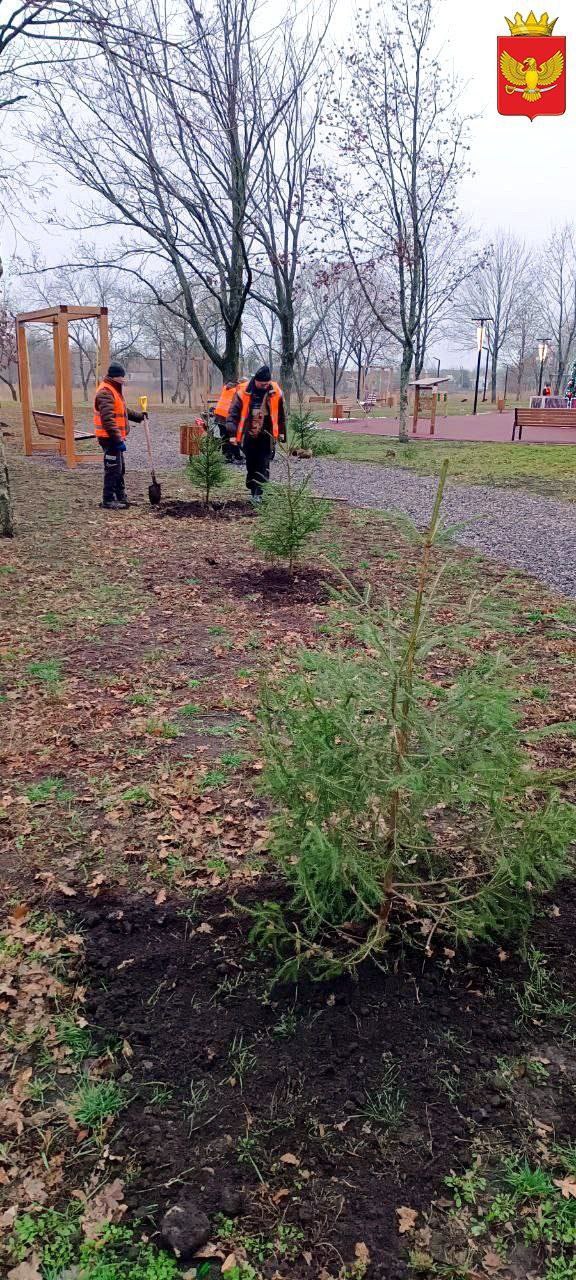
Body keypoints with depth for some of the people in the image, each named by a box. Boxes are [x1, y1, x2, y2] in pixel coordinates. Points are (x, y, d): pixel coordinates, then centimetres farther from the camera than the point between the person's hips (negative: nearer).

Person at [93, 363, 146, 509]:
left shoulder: (114, 390, 16)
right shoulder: (105, 392, -18)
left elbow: (124, 410, 32)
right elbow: (108, 419, -27)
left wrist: (139, 416, 29)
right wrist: (118, 439, -30)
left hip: (116, 438, 11)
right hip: (110, 438, -11)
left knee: (120, 468, 17)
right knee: (113, 469, -6)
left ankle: (121, 497, 27)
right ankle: (108, 501, 0)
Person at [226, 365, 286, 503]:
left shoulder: (275, 392, -5)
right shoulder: (243, 392, -9)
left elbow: (281, 414, 8)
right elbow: (233, 413, -6)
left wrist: (281, 432, 11)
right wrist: (232, 433, -13)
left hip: (266, 436, 0)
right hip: (249, 435, 1)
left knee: (263, 465, -6)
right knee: (250, 464, 10)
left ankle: (257, 493, -5)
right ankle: (252, 488, 26)